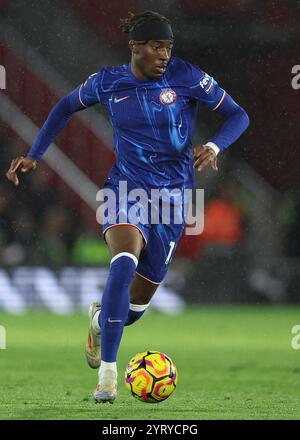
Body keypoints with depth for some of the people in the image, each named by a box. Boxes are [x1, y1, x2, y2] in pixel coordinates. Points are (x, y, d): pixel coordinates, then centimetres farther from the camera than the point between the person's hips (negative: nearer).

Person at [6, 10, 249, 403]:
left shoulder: (186, 77, -9)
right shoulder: (108, 82, -3)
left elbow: (238, 115, -3)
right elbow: (66, 107, 16)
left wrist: (214, 147, -23)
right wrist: (34, 156, 9)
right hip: (126, 188, -1)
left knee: (135, 305, 5)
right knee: (124, 262, -33)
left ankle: (100, 318, 46)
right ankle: (107, 374, -31)